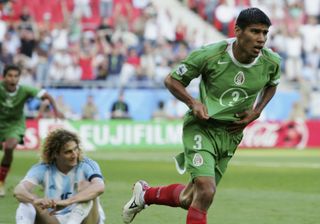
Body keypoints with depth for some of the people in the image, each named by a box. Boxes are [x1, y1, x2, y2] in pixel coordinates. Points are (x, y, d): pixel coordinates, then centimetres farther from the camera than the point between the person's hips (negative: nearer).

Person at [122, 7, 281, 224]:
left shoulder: (272, 62, -10)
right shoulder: (209, 55, -20)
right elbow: (172, 80, -4)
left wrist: (255, 112, 0)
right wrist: (193, 102, -21)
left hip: (231, 133, 5)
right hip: (201, 127, -4)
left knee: (188, 199, 9)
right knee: (206, 192, -24)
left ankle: (145, 193, 37)